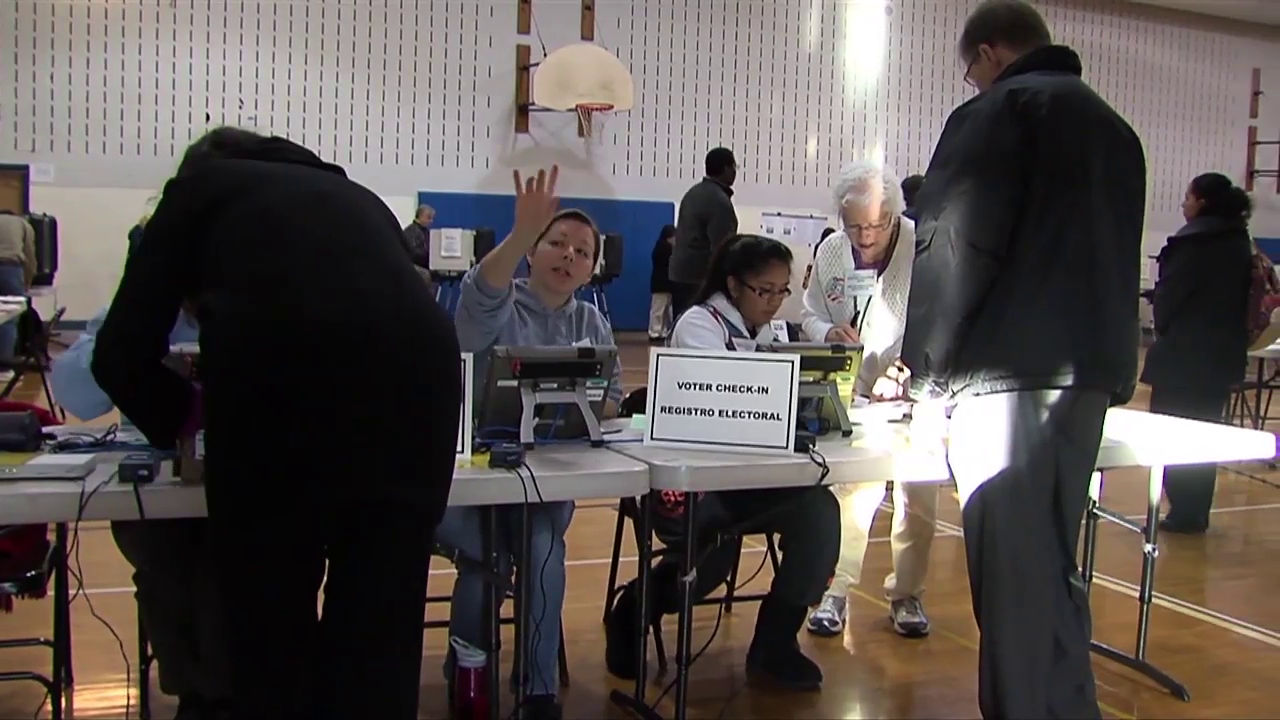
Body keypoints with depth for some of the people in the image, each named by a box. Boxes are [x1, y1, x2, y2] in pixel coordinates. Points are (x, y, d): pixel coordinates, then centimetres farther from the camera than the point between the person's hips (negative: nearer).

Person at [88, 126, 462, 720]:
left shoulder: (199, 185, 27)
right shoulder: (356, 195, 37)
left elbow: (121, 354, 19)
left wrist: (185, 413, 37)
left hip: (279, 384, -3)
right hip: (417, 376, 4)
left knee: (273, 639, 14)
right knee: (380, 638, 15)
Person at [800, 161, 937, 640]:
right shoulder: (830, 252, -6)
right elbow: (810, 316, 5)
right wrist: (827, 332, -17)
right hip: (853, 395, 2)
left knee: (918, 499, 7)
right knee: (848, 492, 4)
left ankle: (907, 594, 24)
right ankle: (835, 592, 16)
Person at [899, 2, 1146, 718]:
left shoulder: (995, 113, -2)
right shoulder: (1113, 126, 22)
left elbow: (956, 253, -10)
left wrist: (931, 379, -4)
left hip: (1009, 375, -8)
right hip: (1092, 376, 8)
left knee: (1015, 578, -5)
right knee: (1054, 566, 16)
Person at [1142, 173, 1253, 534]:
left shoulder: (1194, 243, -15)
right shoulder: (1240, 243, 8)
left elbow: (1169, 292, -12)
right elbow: (1243, 299, 11)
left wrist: (1164, 327, 6)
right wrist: (1224, 332, 14)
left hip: (1185, 351, -8)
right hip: (1223, 352, 8)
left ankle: (1184, 512, 1)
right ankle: (1196, 513, 18)